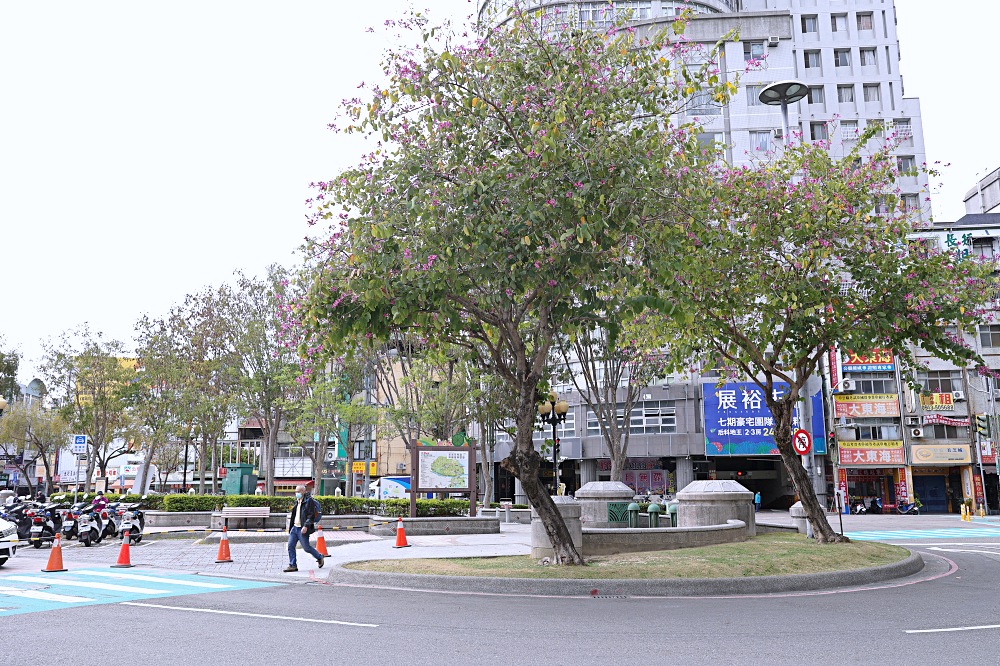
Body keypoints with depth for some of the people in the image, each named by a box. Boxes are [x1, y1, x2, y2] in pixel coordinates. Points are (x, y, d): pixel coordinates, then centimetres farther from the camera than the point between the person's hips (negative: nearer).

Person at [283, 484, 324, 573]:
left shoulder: (309, 501, -12)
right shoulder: (297, 501, 14)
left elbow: (311, 515, -18)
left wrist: (306, 526, -26)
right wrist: (290, 527, 20)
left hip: (302, 529, -8)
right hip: (294, 527, 8)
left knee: (306, 547, -1)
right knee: (290, 546, 2)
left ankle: (320, 558, 20)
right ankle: (292, 565, 9)